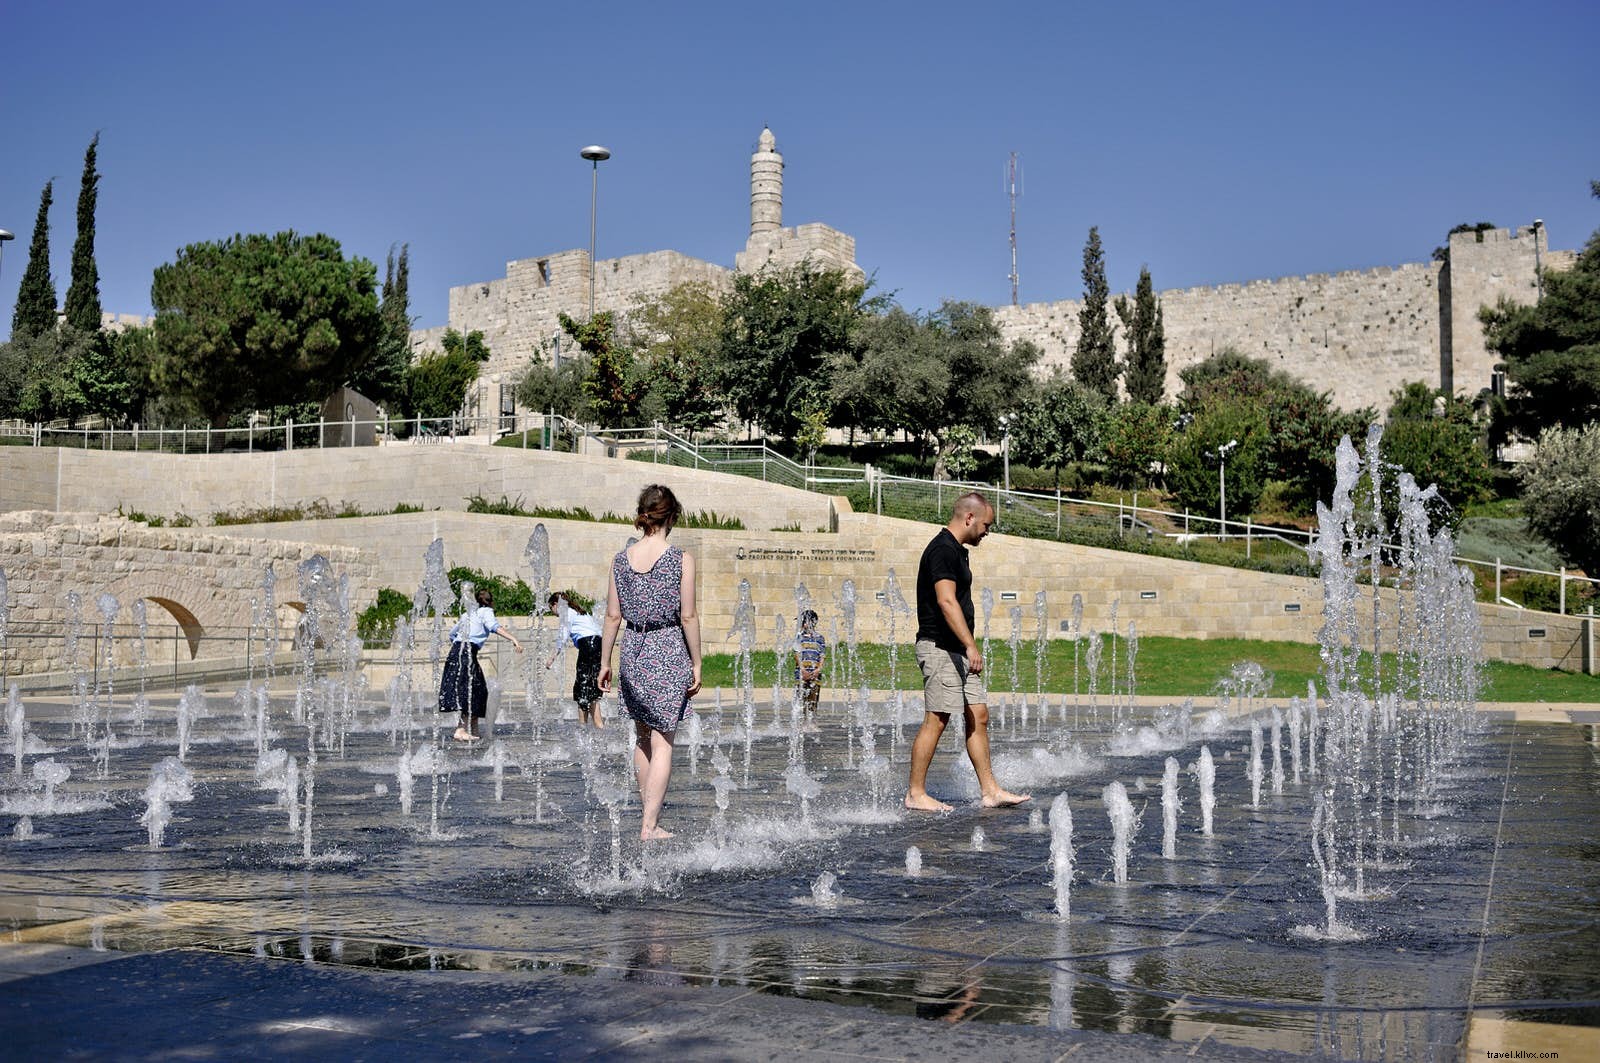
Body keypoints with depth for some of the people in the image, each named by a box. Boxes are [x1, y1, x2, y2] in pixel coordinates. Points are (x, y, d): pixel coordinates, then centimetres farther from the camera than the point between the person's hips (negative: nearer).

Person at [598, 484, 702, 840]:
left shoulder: (621, 559, 1)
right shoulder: (681, 560, -10)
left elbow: (613, 616, 4)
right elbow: (688, 616, -9)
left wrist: (604, 662, 13)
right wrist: (696, 664, -1)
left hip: (634, 650, 4)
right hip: (669, 652, -4)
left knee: (642, 736, 20)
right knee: (663, 743, 1)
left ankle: (649, 808, 29)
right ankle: (650, 825, 0)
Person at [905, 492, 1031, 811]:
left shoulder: (957, 551, 18)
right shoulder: (942, 549, -14)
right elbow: (947, 601, -25)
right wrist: (970, 645, -30)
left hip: (957, 651, 10)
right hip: (940, 649, -10)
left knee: (979, 716, 9)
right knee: (935, 721, -7)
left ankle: (990, 791, 12)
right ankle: (915, 794, -1)